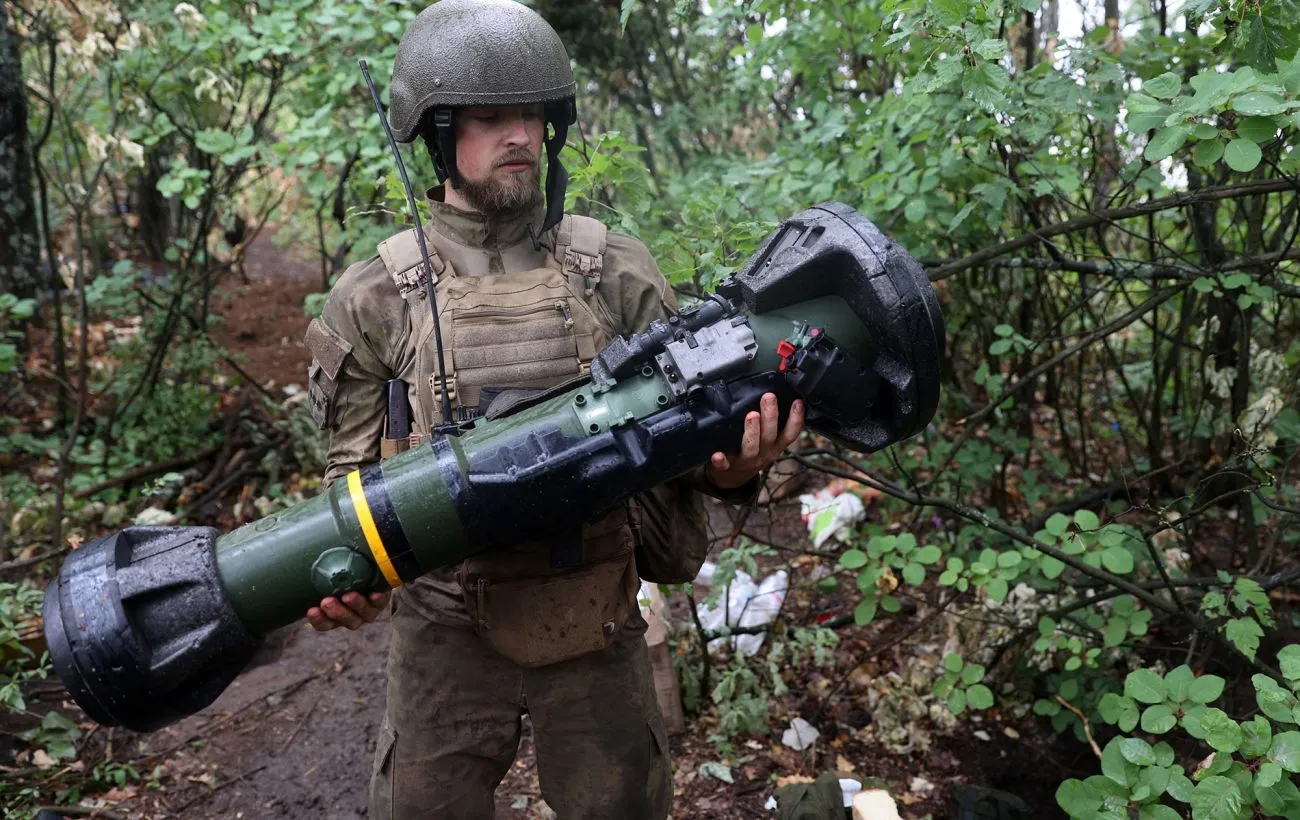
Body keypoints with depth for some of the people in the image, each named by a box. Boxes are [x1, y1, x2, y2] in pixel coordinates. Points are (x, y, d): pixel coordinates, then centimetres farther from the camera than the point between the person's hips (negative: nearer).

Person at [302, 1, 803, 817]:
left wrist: (731, 468, -22)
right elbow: (358, 472, 2)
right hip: (449, 627, 0)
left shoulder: (619, 272, -4)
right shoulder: (374, 299, -5)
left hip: (596, 620, 1)